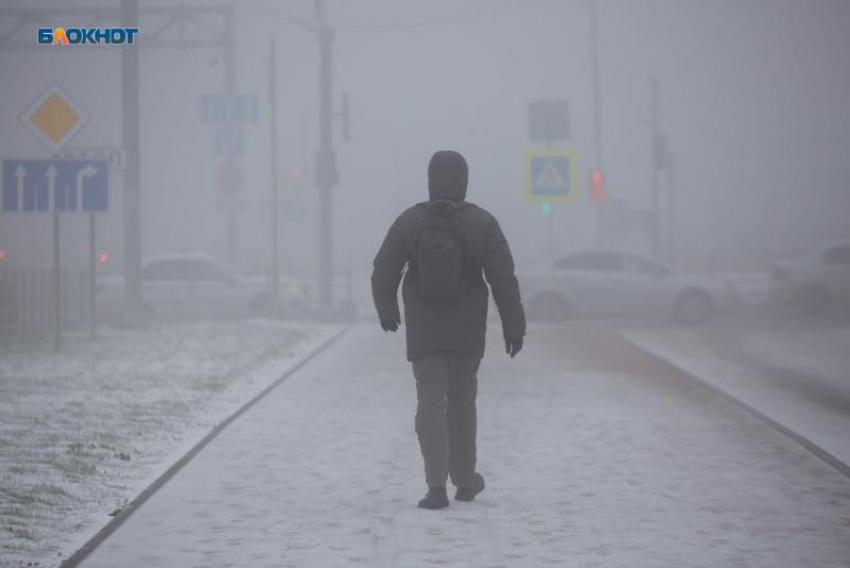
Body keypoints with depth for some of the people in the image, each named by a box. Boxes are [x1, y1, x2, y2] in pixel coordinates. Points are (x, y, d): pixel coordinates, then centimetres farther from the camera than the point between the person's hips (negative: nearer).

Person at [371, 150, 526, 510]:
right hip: (467, 333, 1)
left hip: (423, 333, -1)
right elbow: (504, 280, -7)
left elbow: (383, 273, 1)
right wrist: (513, 327, 0)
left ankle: (437, 487, -14)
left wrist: (386, 311, 18)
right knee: (462, 403, 16)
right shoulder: (482, 223, -6)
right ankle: (465, 481, 27)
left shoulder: (409, 221, -5)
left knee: (431, 404, -2)